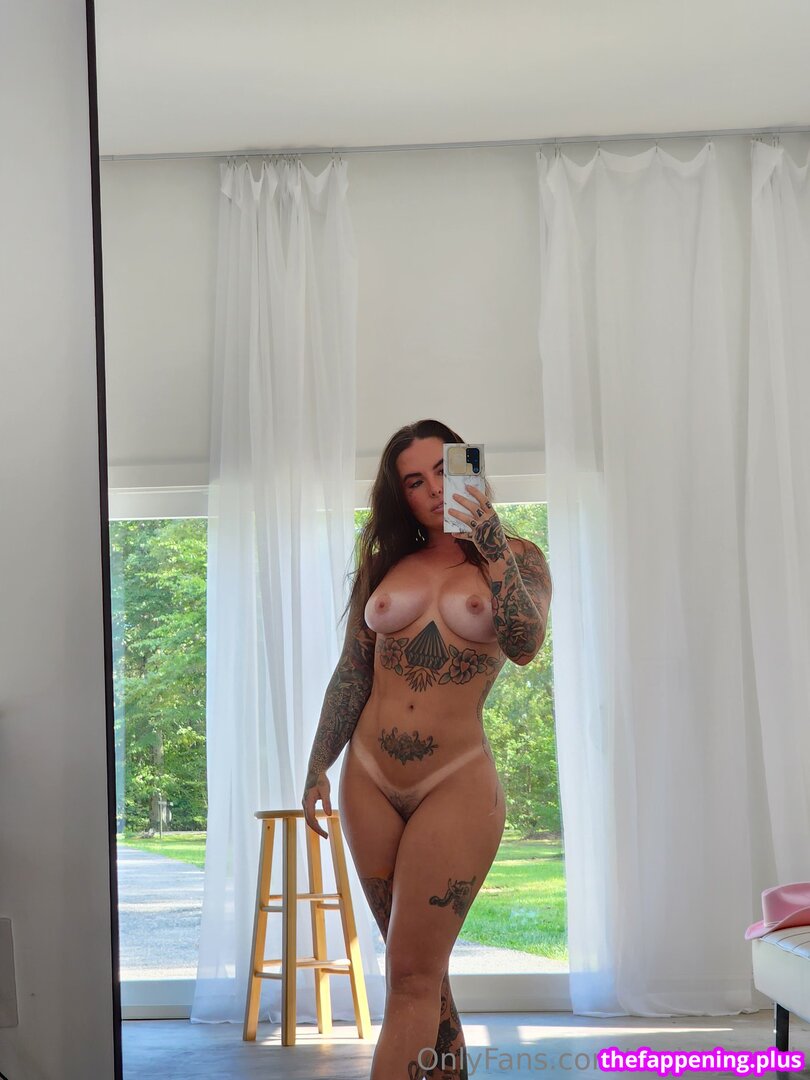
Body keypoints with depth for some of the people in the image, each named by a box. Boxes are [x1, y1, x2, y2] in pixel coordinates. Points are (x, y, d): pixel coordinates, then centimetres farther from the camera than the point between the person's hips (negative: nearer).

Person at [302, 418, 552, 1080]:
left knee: (413, 975, -5)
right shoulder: (386, 564, 10)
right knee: (422, 965, 11)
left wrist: (495, 548, -25)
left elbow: (525, 646, -16)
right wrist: (318, 770, 10)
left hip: (456, 786, -4)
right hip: (368, 781, 4)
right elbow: (352, 675, 13)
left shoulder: (517, 559, 3)